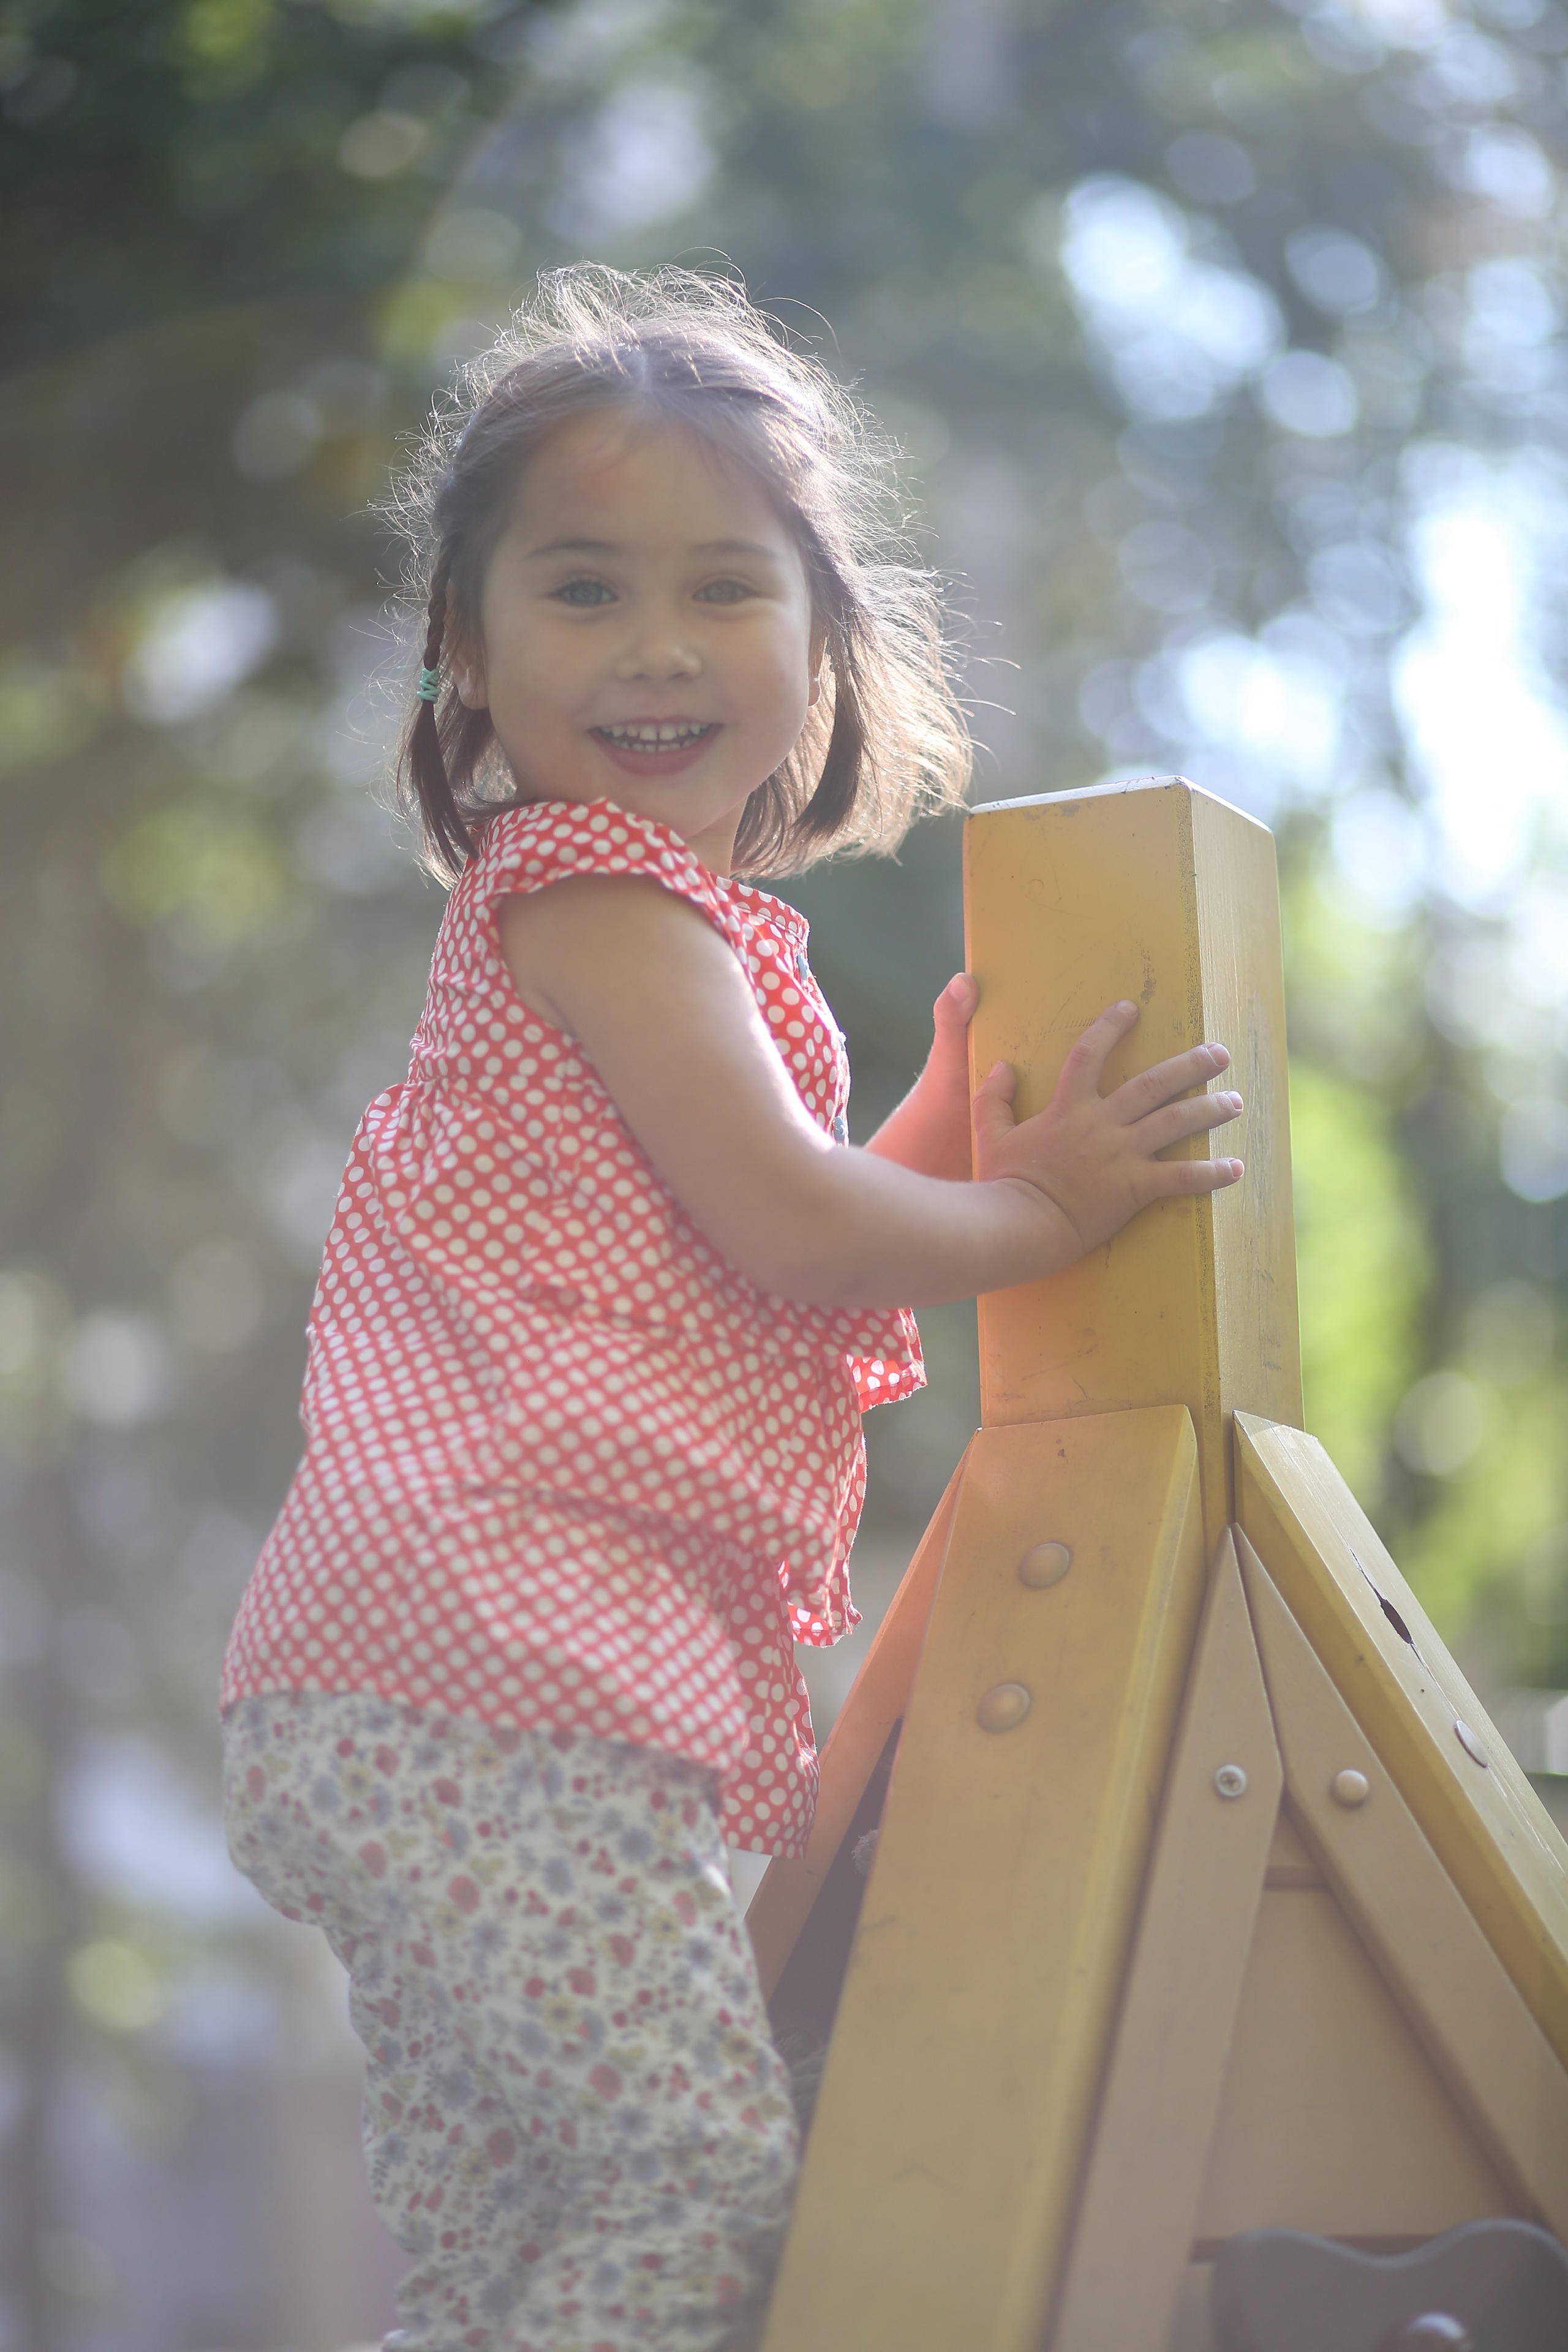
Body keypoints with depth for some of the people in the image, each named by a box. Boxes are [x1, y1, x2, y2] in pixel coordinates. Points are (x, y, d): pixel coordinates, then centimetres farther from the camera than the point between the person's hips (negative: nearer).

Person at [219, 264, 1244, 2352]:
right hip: (503, 1678, -10)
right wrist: (1042, 1211, 2)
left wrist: (965, 1123, 17)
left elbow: (768, 1273, 27)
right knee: (710, 2167, -12)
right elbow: (795, 1231, -13)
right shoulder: (597, 892, -6)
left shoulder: (674, 924, 25)